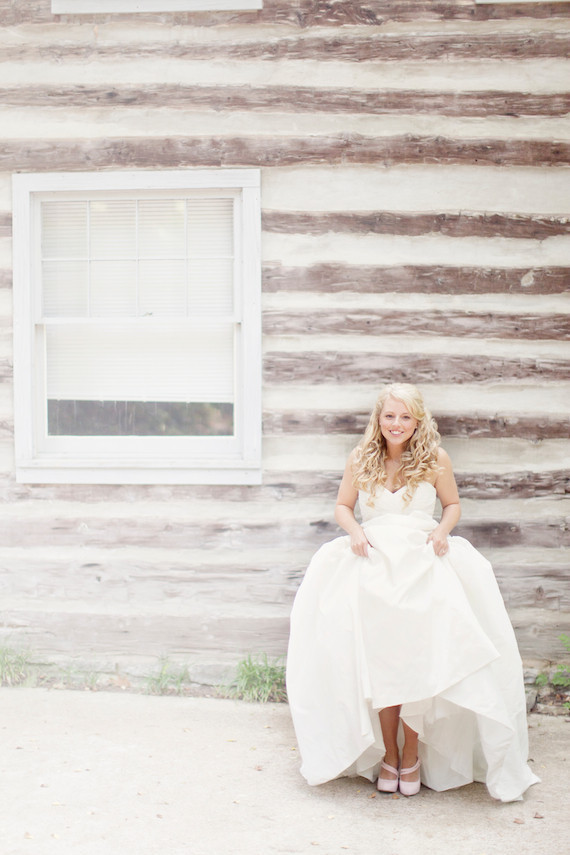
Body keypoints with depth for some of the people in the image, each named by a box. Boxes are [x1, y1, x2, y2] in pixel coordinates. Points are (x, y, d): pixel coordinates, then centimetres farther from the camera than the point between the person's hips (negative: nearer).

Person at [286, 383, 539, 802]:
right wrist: (355, 530, -1)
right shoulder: (362, 460, 10)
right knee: (377, 654, -17)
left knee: (419, 652, -18)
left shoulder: (435, 459, 7)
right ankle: (388, 754, -3)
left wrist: (442, 530, -2)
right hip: (373, 559, 1)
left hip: (423, 559, -1)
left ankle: (411, 755, -3)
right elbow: (343, 506, 19)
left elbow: (453, 505, 18)